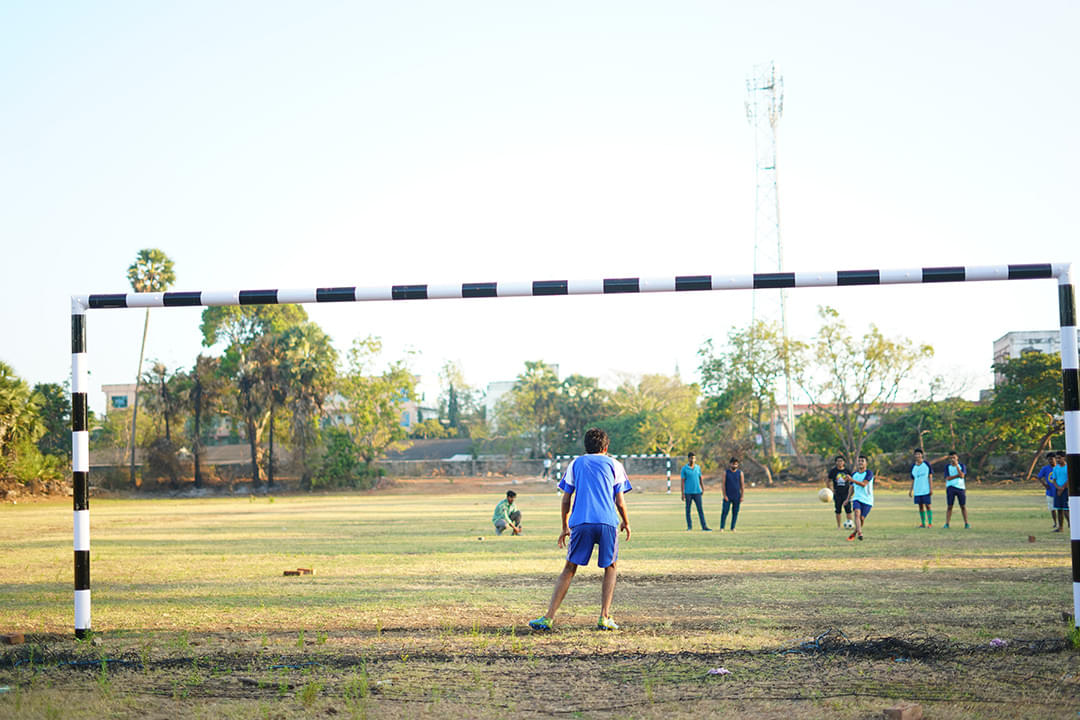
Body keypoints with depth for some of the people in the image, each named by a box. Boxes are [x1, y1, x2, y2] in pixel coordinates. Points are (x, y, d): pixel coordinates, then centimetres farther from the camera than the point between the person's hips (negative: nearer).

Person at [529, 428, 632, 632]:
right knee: (610, 568, 17)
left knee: (569, 568, 8)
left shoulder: (575, 464, 18)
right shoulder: (614, 464, 15)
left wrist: (565, 527, 23)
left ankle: (548, 617, -2)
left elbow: (566, 500, 14)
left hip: (581, 523, 1)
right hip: (608, 522, -1)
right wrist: (626, 523, 25)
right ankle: (604, 618, 5)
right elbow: (620, 501, 10)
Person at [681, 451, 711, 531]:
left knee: (700, 510, -3)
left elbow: (700, 478, 15)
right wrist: (682, 494, -7)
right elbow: (683, 481, -4)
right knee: (688, 510, 5)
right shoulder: (684, 469, -3)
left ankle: (704, 526, -7)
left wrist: (702, 488, 13)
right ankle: (689, 526, 15)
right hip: (688, 492, -2)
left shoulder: (698, 467, 7)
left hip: (697, 492, 2)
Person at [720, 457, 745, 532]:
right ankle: (722, 528, -2)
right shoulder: (726, 472, 2)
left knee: (735, 513, 2)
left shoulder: (740, 473, 4)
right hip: (727, 497, -1)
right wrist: (725, 495, -8)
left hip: (737, 497, 1)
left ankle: (733, 528, 10)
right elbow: (724, 484, 0)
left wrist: (742, 496, -1)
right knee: (724, 512, -7)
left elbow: (742, 485, 4)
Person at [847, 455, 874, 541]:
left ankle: (854, 533, 24)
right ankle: (860, 533, -35)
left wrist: (852, 480, -30)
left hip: (867, 500, -3)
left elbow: (863, 484, -22)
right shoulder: (854, 474, 8)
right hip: (857, 498, 3)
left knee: (862, 518, -1)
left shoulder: (869, 473, -8)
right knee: (857, 513, -24)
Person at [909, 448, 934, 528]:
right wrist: (910, 490, 9)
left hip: (926, 490, -4)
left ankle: (930, 523, -2)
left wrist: (931, 488, -7)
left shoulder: (927, 464, -1)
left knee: (927, 505, -6)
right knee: (920, 506, 6)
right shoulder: (913, 466, 9)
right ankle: (923, 523, 12)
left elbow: (930, 476, -1)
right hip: (917, 490, 4)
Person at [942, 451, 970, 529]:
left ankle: (966, 523, 8)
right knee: (950, 506, -3)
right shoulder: (947, 466, 3)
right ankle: (947, 524, -4)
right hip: (950, 487, 0)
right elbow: (948, 478, -7)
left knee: (963, 506, 2)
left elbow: (962, 476, -15)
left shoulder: (962, 465, 1)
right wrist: (958, 475, -14)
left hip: (961, 487, 0)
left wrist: (956, 465, -17)